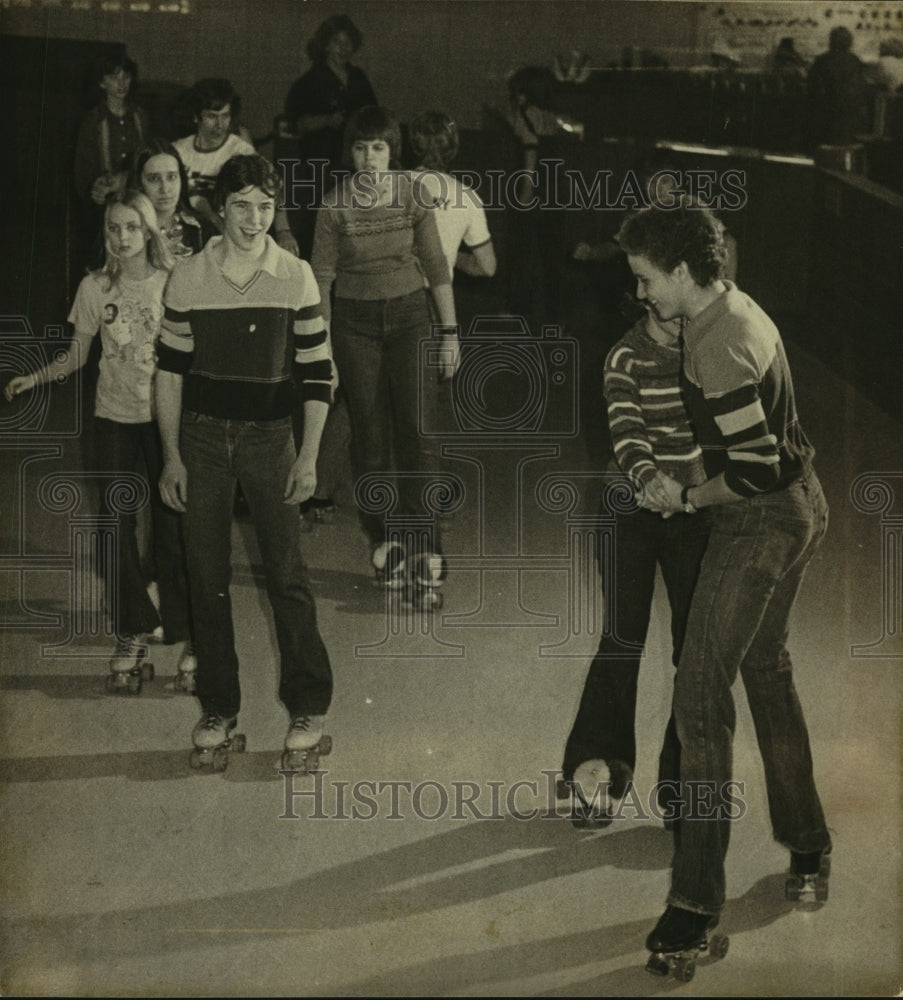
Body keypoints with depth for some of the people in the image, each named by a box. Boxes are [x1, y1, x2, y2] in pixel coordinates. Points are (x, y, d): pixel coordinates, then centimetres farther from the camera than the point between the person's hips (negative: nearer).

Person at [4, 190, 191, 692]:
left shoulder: (173, 283, -8)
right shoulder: (95, 288, -2)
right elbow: (78, 355, 7)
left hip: (165, 415, -2)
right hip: (114, 418, 2)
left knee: (172, 524, -1)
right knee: (115, 525, 3)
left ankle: (183, 631, 13)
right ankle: (132, 634, 17)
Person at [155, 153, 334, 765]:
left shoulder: (295, 278, -4)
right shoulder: (189, 279, -2)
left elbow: (318, 372, 0)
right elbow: (170, 370, 5)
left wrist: (309, 456, -5)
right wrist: (171, 456, 2)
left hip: (270, 438, -1)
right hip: (203, 438, 1)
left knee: (287, 573, -3)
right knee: (208, 576, 6)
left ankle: (309, 704, 11)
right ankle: (218, 707, 18)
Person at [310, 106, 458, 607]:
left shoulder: (413, 194, -3)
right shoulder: (335, 203, -4)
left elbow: (436, 266, 2)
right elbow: (322, 275, 0)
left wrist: (450, 332, 1)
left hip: (409, 315, -1)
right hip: (355, 321, 1)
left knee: (414, 433, -9)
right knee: (369, 435, 3)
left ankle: (422, 555, -7)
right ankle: (384, 541, 17)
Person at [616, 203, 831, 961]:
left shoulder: (717, 350, -26)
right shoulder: (740, 308, 4)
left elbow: (755, 468, -26)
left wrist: (685, 498, -12)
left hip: (761, 525, -10)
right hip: (802, 506, 10)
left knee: (702, 695, -7)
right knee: (767, 666, 23)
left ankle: (697, 899, -4)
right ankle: (806, 841, 36)